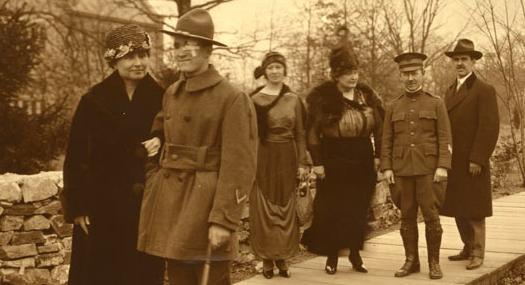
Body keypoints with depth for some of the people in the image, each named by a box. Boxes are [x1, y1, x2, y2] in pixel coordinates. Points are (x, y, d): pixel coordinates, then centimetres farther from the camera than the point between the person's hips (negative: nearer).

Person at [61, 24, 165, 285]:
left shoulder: (161, 99, 2)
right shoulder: (94, 101, -1)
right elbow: (75, 158, -1)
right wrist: (76, 207, -5)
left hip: (148, 207, 1)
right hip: (103, 207, -1)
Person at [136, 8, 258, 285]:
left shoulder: (233, 98, -10)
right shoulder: (171, 93, 11)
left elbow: (238, 166, -14)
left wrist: (223, 221, -19)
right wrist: (152, 196, 8)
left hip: (206, 204, -6)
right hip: (170, 203, 6)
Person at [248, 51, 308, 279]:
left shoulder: (293, 100, 6)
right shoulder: (256, 100, -1)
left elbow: (300, 134, 9)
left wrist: (302, 162, 3)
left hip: (287, 159, 2)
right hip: (264, 159, -2)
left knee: (286, 208, 6)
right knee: (263, 209, 2)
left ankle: (282, 258, 17)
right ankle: (267, 259, 12)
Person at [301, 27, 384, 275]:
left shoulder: (368, 96, 7)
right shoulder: (322, 97, -7)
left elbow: (379, 129, 12)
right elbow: (313, 132, -7)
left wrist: (378, 156, 6)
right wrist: (317, 162, -11)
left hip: (363, 161, 4)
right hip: (334, 160, -4)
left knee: (359, 209, 8)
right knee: (332, 209, 2)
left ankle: (355, 253, 21)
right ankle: (332, 256, 14)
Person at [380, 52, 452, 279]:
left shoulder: (436, 104, 2)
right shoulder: (393, 107, 9)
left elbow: (445, 138, -3)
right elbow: (387, 140, 8)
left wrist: (442, 166, -12)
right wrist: (386, 168, 0)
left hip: (428, 170, -2)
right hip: (402, 171, 2)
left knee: (431, 216, -3)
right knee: (407, 217, 6)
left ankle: (434, 263, 9)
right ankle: (411, 261, 16)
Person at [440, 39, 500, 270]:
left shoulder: (484, 90, -6)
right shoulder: (450, 91, 16)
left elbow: (490, 127, -13)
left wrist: (477, 159, -18)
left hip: (472, 164, -7)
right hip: (453, 162, 7)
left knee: (474, 211, 0)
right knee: (458, 209, 11)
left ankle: (478, 253, 9)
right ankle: (468, 248, 23)